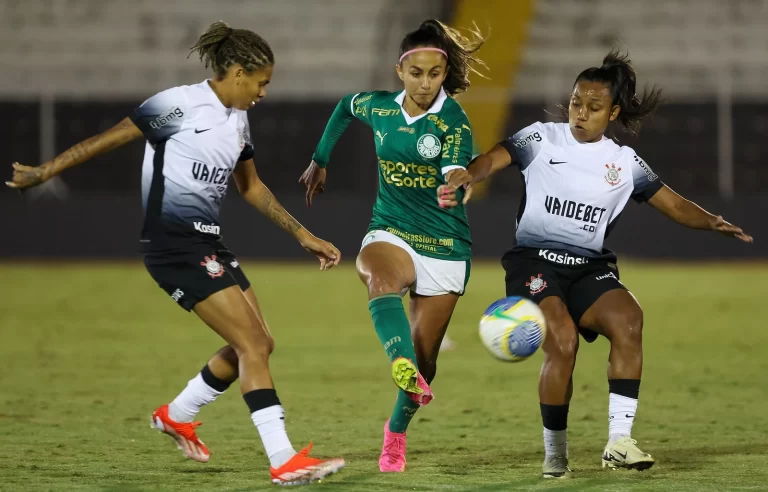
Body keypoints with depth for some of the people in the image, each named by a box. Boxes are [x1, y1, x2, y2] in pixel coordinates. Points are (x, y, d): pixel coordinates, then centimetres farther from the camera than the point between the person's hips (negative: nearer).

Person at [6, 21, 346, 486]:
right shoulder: (182, 104, -13)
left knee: (258, 343, 9)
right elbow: (111, 138, -10)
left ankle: (177, 415, 29)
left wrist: (303, 235, 22)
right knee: (253, 343, -14)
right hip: (173, 242, -9)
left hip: (208, 241, 9)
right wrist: (43, 172, -8)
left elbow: (251, 187, 23)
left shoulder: (238, 119, 12)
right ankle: (284, 461, -14)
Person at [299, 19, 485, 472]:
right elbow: (346, 106, 24)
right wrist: (320, 162, 25)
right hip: (390, 233, 2)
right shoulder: (378, 107, -1)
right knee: (381, 275, -37)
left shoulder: (454, 120, -12)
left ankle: (396, 435, 29)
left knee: (424, 357, 1)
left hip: (444, 247, -1)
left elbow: (454, 181, -29)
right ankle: (405, 371, -63)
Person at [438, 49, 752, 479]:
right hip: (536, 261, -3)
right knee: (563, 338, -27)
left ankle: (619, 440, -26)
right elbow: (496, 158, -11)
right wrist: (468, 176, -34)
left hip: (589, 267, 3)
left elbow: (674, 205, 11)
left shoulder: (625, 161, 12)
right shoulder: (542, 138, 3)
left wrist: (713, 222, -9)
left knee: (628, 318, -27)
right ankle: (555, 453, -10)